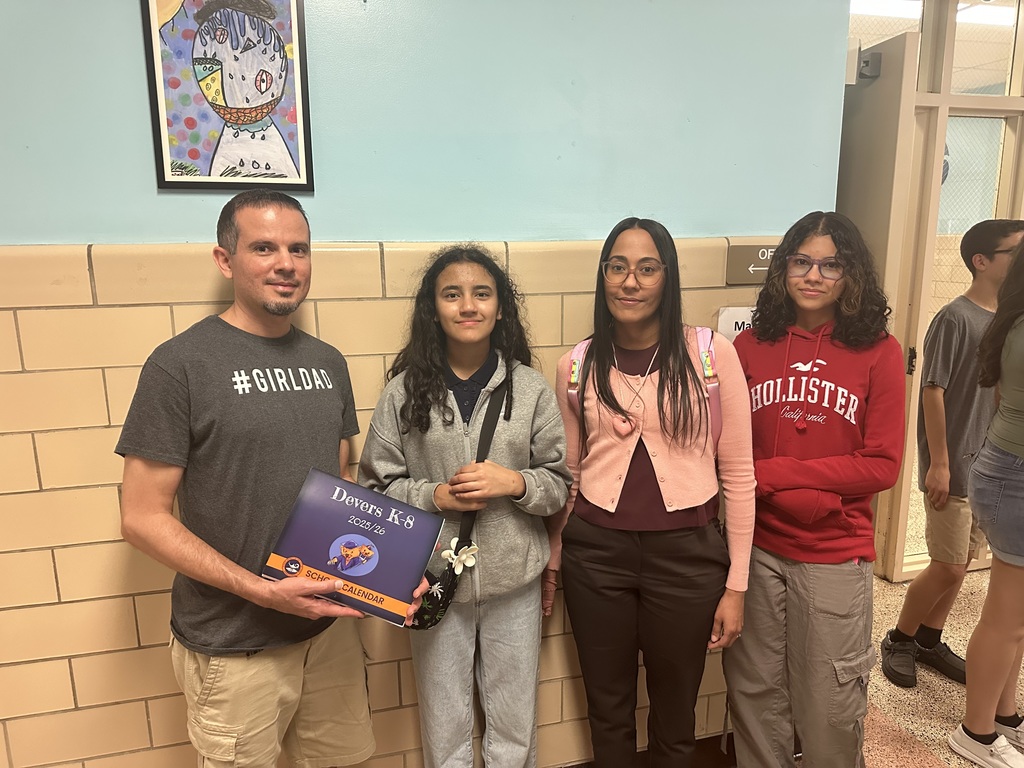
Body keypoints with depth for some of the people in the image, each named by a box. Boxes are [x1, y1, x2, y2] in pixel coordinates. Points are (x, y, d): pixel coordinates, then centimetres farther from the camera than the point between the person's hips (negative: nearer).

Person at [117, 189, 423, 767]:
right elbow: (143, 518, -13)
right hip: (234, 646, -5)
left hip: (331, 625, 5)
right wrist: (262, 591, -20)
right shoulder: (181, 365, -13)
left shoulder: (328, 363, 4)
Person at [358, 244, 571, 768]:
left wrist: (513, 482, -18)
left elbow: (560, 485, 0)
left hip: (513, 579, 1)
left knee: (514, 725, 18)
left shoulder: (530, 387, -4)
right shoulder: (405, 390, -6)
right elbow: (377, 486, -2)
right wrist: (436, 495, -17)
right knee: (445, 726, 18)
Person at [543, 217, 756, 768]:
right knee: (607, 709, 20)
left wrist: (735, 584, -2)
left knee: (675, 716, 19)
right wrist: (551, 563, 14)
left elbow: (738, 475, -3)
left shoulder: (712, 354, -8)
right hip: (596, 552, 2)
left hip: (687, 553, -1)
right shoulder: (575, 366, -1)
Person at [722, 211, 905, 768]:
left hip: (835, 557, -1)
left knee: (830, 709, 14)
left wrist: (771, 473, -14)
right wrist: (805, 495, -15)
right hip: (756, 549, 2)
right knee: (755, 696, 16)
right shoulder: (749, 346, -1)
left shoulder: (878, 352, -4)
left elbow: (882, 466, -8)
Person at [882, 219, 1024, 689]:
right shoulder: (955, 319, -14)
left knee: (962, 562, 13)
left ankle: (929, 641, 29)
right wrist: (939, 463, -17)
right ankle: (899, 641, 18)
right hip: (953, 467, -7)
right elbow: (933, 391, -16)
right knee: (948, 566, -2)